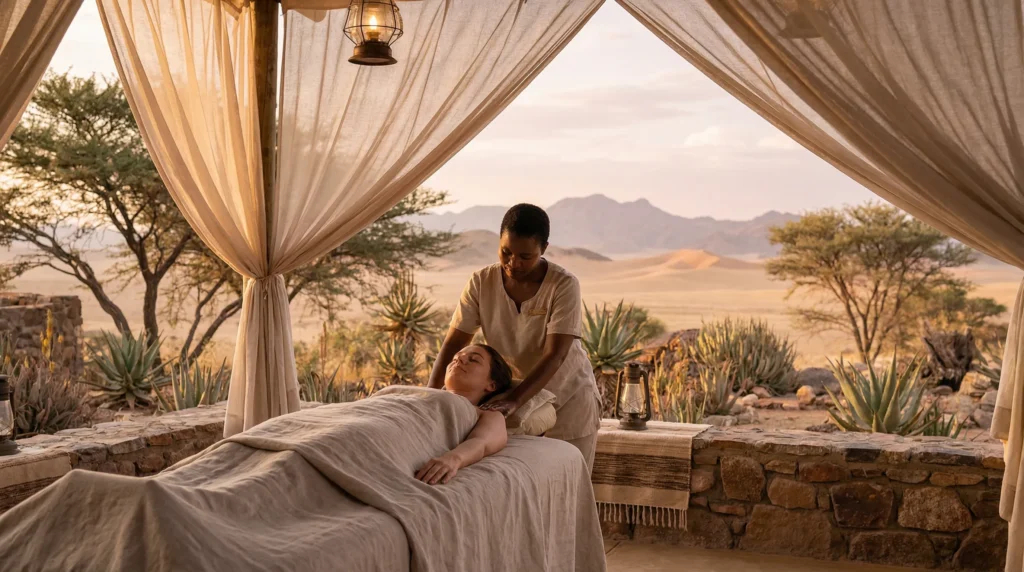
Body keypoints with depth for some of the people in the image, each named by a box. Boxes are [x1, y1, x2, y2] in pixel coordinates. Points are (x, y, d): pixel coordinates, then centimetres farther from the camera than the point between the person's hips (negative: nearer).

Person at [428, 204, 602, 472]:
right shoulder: (482, 282, -11)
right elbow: (453, 343, -10)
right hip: (517, 403, 3)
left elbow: (554, 356, -27)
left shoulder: (564, 285, -20)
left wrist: (513, 401, -40)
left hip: (568, 401, -2)